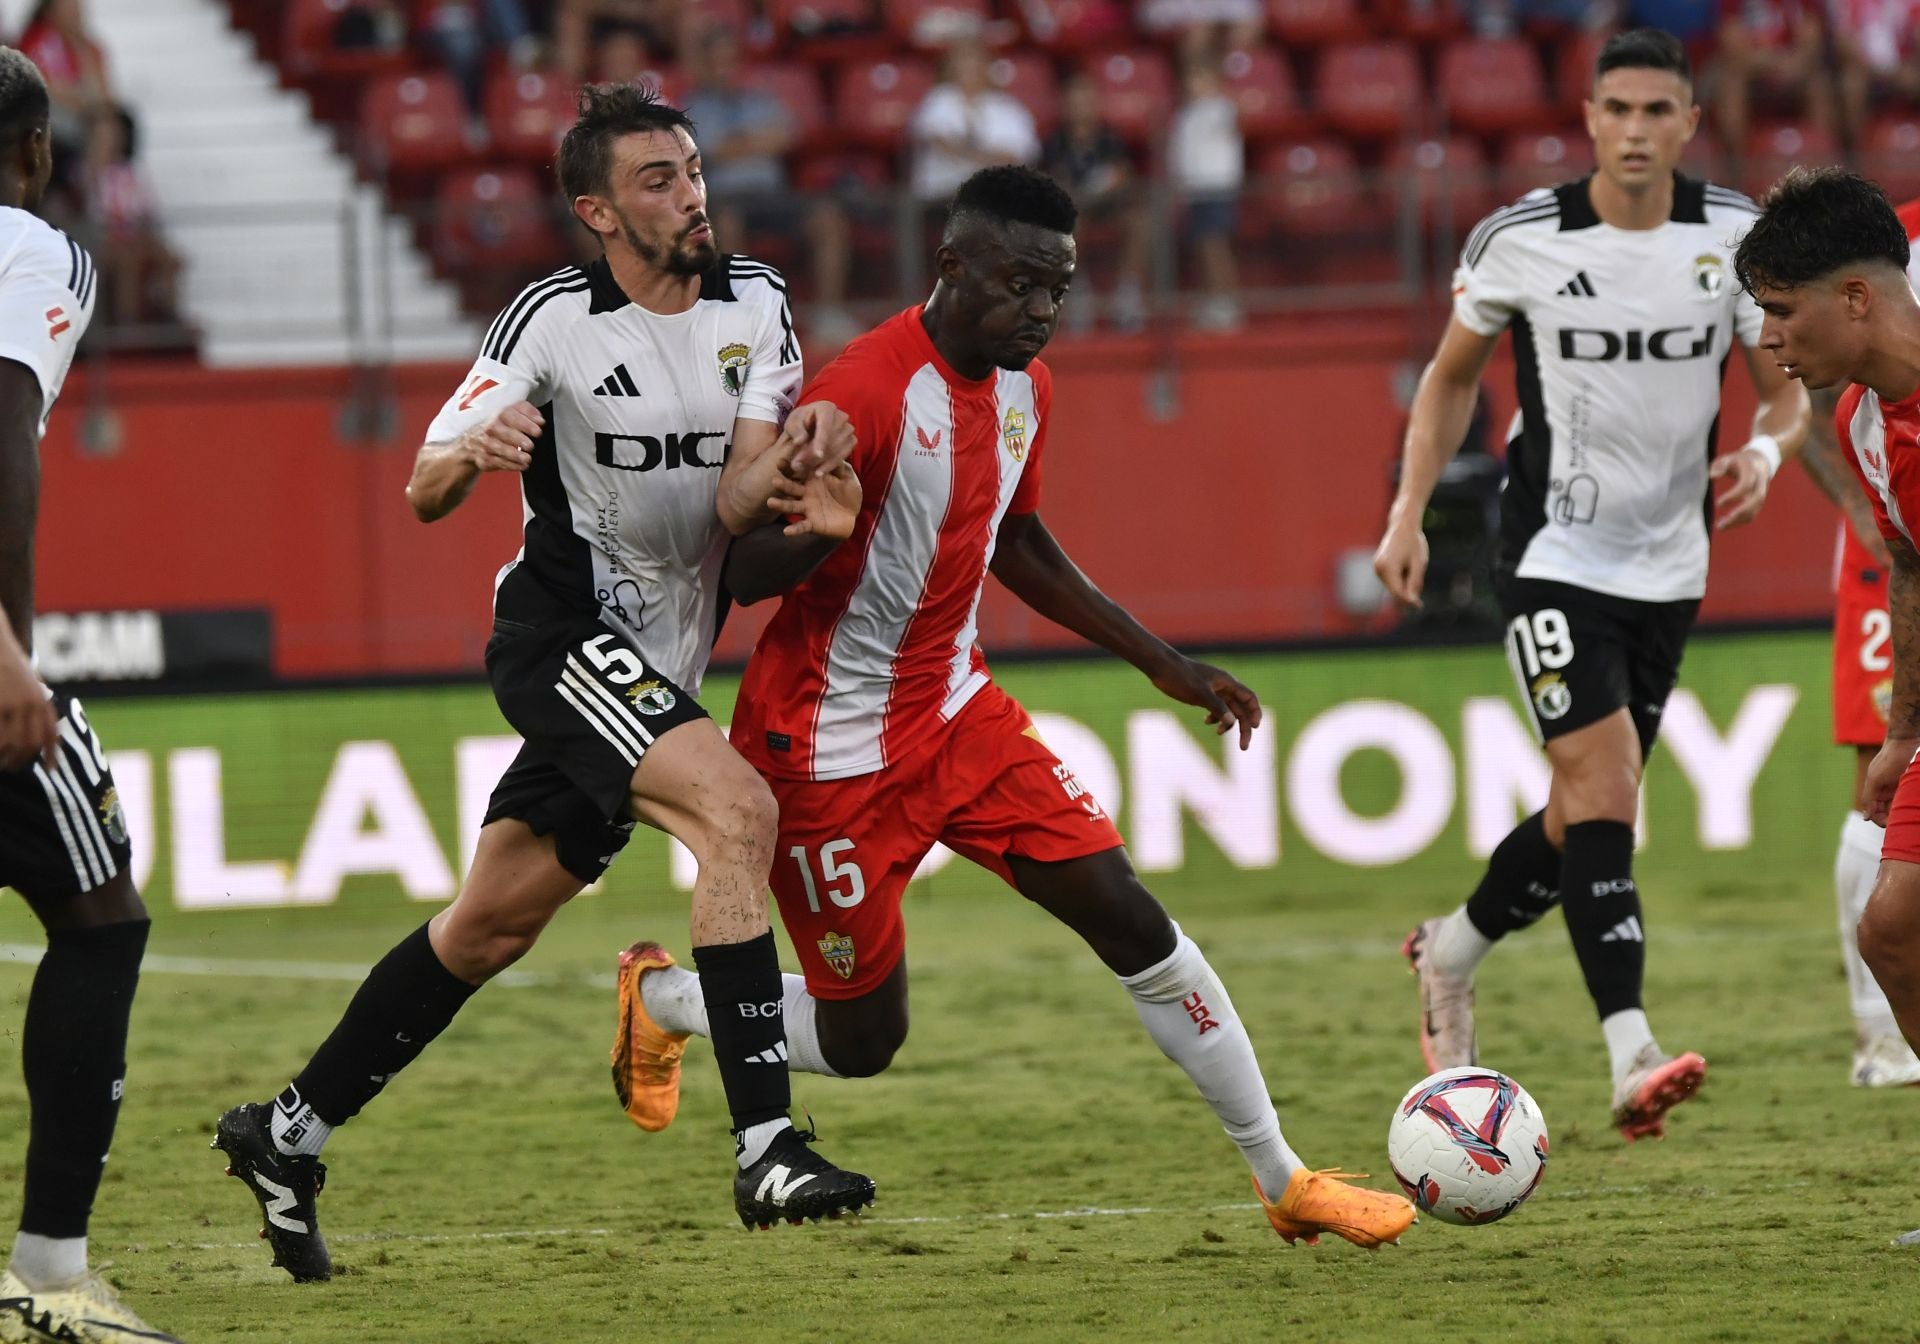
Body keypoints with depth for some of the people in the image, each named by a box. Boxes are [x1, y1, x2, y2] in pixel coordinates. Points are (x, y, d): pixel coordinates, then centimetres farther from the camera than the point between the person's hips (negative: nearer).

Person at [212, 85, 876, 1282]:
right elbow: (425, 496, -8)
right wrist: (470, 453, -30)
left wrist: (786, 465, -30)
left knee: (493, 925, 11)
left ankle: (291, 1136, 26)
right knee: (739, 807, -27)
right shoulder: (555, 321, -11)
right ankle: (767, 1149, -32)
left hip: (661, 662, 6)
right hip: (565, 634, -6)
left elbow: (735, 506, -8)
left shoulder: (756, 304, 1)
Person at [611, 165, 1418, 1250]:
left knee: (1131, 919, -5)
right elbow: (743, 575, -21)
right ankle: (657, 998, 33)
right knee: (863, 1039, 3)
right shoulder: (867, 394, -25)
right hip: (834, 752, -7)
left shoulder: (1022, 388, 2)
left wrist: (1164, 663, 18)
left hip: (957, 711, 7)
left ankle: (1285, 1181, 4)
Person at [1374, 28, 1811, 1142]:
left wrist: (1765, 452, -21)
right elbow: (1454, 375, 8)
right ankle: (1632, 1054, -27)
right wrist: (1409, 513, 0)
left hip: (1668, 565, 4)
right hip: (1553, 555, -4)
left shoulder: (1736, 237, -5)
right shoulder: (1520, 239, -8)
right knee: (1602, 780, -20)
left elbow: (1789, 390, 2)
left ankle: (1454, 951, 40)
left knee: (1590, 812, 12)